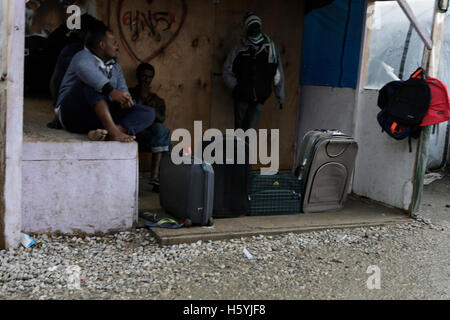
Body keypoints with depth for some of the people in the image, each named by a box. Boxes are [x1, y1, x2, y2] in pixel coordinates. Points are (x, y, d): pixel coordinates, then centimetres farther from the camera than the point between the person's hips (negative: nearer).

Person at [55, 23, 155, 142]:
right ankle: (113, 132, -45)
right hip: (72, 113, -6)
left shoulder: (115, 67, 21)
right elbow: (86, 69, -29)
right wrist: (111, 91, -43)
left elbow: (123, 91, 8)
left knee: (148, 113, -11)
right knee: (93, 82, -31)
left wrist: (125, 100, -18)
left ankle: (106, 133, -39)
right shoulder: (83, 57, -4)